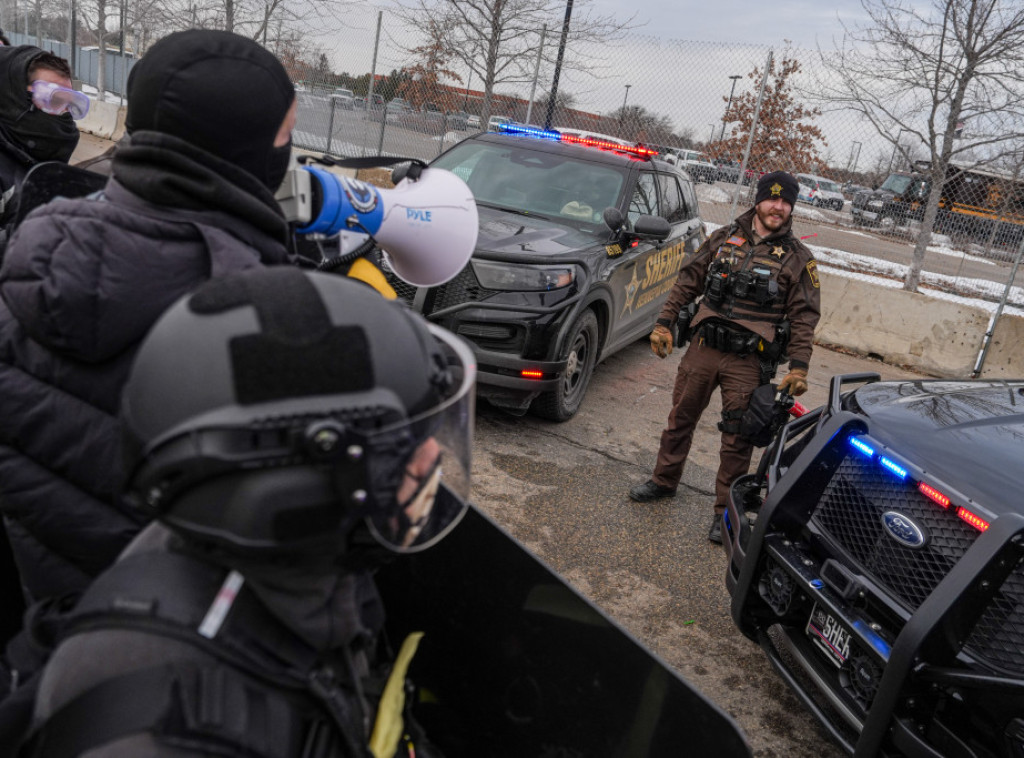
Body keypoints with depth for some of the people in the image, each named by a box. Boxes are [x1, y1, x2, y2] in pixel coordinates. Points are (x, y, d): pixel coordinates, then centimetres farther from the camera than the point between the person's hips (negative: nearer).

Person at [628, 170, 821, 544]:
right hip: (703, 348, 3)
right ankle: (664, 480, 34)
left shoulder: (798, 258, 2)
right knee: (681, 419, 13)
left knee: (737, 438, 3)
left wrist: (799, 367, -9)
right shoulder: (724, 237, 8)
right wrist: (664, 322, 5)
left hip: (749, 362, -2)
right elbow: (688, 281, 12)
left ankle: (725, 510, 17)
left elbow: (804, 316, 0)